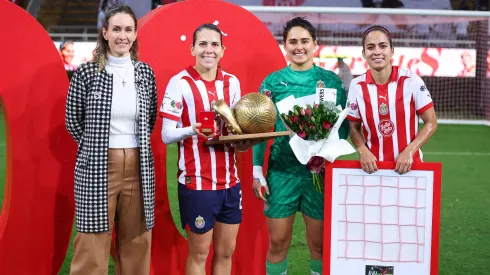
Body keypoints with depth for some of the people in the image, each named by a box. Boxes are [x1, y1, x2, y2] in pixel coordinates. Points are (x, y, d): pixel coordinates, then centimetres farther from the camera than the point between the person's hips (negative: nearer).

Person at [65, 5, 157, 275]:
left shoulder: (145, 72, 6)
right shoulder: (86, 72, -3)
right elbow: (73, 121, 4)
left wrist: (134, 146, 10)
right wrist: (96, 148, 7)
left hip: (138, 168, 3)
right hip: (97, 168, -3)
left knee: (136, 243, 9)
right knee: (92, 246, -1)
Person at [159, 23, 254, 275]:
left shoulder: (232, 82, 6)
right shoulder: (180, 82, -9)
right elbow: (166, 135, -11)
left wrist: (244, 141, -8)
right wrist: (191, 130, -30)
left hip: (229, 180, 5)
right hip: (196, 180, -5)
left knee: (226, 251, 12)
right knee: (199, 252, 5)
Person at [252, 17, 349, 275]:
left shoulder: (331, 80, 3)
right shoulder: (272, 82, 4)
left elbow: (343, 126, 3)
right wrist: (257, 171, -1)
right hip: (281, 171, 0)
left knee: (320, 243, 7)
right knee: (278, 242, 5)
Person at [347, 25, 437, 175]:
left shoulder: (411, 80, -9)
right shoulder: (357, 86, -4)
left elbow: (431, 123, -4)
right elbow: (354, 128, 5)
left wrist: (409, 151, -15)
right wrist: (363, 151, -12)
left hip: (408, 165, -1)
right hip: (373, 166, 1)